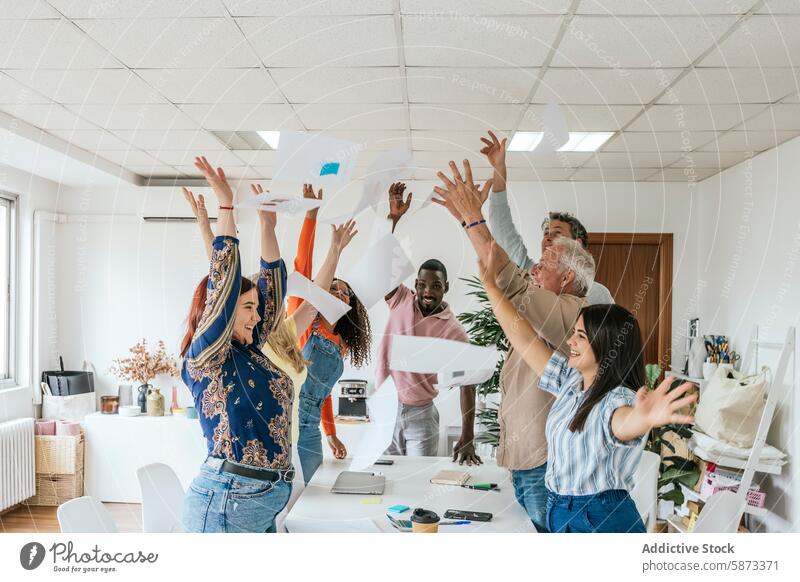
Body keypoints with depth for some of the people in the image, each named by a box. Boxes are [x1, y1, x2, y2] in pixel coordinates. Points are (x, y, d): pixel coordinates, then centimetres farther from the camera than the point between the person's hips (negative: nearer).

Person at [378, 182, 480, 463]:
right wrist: (393, 218, -27)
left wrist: (467, 438, -17)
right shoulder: (401, 300, -2)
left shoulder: (454, 331, -8)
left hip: (420, 416, -1)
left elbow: (467, 384, -11)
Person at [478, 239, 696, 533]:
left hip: (604, 521, -7)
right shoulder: (570, 380, 3)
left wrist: (644, 418, -70)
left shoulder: (619, 399, -21)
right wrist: (490, 283, 6)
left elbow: (624, 422, -45)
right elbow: (525, 339, 6)